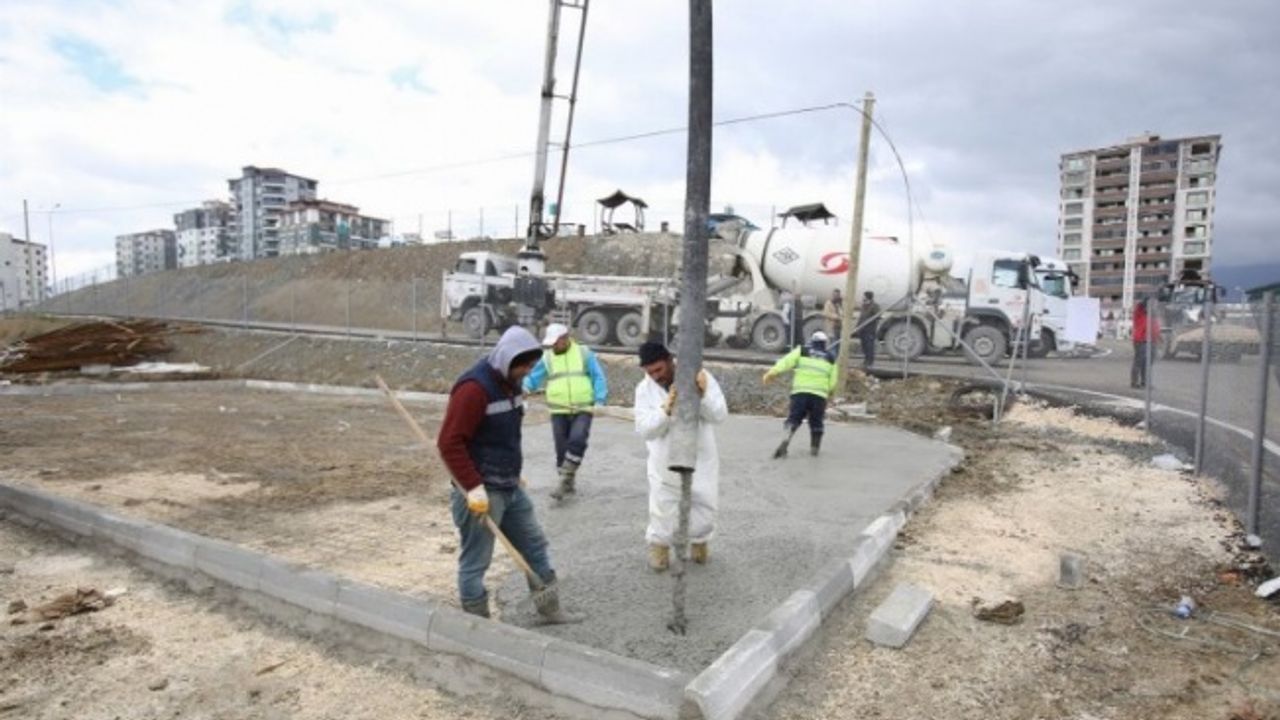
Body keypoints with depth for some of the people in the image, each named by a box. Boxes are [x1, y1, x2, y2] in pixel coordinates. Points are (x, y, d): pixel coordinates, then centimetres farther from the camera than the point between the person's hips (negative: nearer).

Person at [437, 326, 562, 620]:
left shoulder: (509, 383, 8)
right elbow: (449, 442, -24)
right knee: (476, 560, 3)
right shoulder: (474, 388, -21)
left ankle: (553, 610, 31)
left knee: (535, 545, 17)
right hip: (481, 491, -10)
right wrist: (473, 487, -24)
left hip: (510, 487, 10)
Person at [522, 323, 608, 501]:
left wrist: (599, 401, -10)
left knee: (577, 440, -22)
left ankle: (565, 479, -13)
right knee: (562, 448, 5)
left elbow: (598, 378, 2)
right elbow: (533, 378, 3)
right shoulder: (547, 358, 6)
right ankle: (569, 483, 22)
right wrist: (523, 387, -19)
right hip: (559, 412, 3)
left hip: (583, 410, -2)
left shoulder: (584, 354, 2)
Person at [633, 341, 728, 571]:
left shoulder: (699, 377, -14)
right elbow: (644, 429, -17)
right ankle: (659, 544, 32)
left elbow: (720, 415, -17)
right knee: (663, 505, 7)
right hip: (665, 460, 0)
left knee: (704, 504, 12)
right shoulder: (644, 389, -11)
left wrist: (703, 395, -35)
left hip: (701, 457, 0)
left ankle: (700, 540, 40)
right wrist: (665, 409, -33)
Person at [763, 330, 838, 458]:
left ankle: (786, 438, -28)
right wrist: (828, 391, 33)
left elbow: (786, 361, -3)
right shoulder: (830, 359, 18)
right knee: (816, 421, 16)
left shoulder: (801, 352, 12)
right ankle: (814, 447, 23)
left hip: (800, 391, -1)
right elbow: (832, 381, 15)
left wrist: (772, 372, -10)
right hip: (820, 394, 1)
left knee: (794, 417, -4)